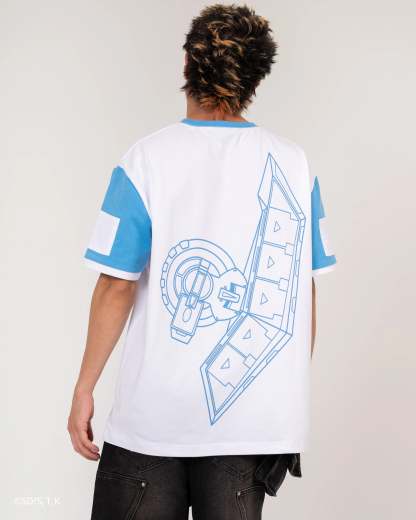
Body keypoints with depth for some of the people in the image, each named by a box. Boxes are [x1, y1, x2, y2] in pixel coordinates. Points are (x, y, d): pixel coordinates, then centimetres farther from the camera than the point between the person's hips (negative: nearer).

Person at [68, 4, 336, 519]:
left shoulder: (147, 160, -7)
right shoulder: (294, 165, 1)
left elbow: (117, 287, -9)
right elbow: (304, 292, 4)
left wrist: (84, 389, 1)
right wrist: (294, 388, 16)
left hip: (154, 415, -2)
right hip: (256, 417, 3)